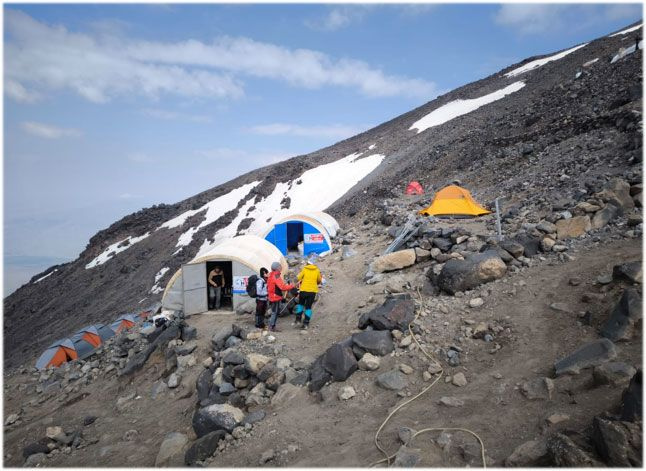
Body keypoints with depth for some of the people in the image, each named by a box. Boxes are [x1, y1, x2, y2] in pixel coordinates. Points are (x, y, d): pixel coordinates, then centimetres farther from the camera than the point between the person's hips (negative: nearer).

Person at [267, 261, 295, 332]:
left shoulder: (271, 275, 12)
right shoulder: (276, 276, -19)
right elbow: (283, 287, -25)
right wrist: (292, 286, -16)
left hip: (272, 297, 10)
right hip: (276, 297, -10)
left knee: (274, 312, 17)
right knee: (275, 312, -2)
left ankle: (271, 326, 22)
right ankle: (272, 327, 4)